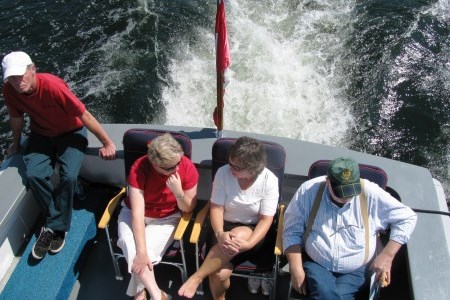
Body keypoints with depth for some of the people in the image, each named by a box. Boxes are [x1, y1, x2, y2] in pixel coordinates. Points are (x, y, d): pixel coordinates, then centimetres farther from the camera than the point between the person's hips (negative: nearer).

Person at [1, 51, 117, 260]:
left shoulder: (52, 85, -32)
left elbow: (84, 115, -26)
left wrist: (107, 143, -22)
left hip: (71, 132, -3)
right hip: (41, 134, 4)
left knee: (68, 176, -24)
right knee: (35, 175, -21)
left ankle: (56, 227, -4)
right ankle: (57, 220, 0)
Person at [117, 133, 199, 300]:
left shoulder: (188, 168, -22)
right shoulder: (139, 168, -26)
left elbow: (188, 208, -11)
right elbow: (137, 212, -29)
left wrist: (178, 192, -34)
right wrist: (141, 251, -36)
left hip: (167, 217, 0)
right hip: (134, 213, 0)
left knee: (148, 248, -26)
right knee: (132, 247, -29)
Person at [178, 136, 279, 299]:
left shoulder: (269, 181, -14)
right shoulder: (223, 172, -10)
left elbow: (265, 220, -13)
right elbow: (216, 208, -9)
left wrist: (248, 244, -30)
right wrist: (219, 233, -29)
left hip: (253, 232, -1)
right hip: (225, 227, 1)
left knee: (239, 235, -38)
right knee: (219, 273, -28)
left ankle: (197, 277, -22)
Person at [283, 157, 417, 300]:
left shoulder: (371, 194, -9)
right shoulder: (308, 191, -9)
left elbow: (407, 218, -1)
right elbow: (292, 231, -3)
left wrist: (387, 256, -8)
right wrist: (296, 269, -12)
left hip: (355, 271, 0)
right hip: (315, 265, 0)